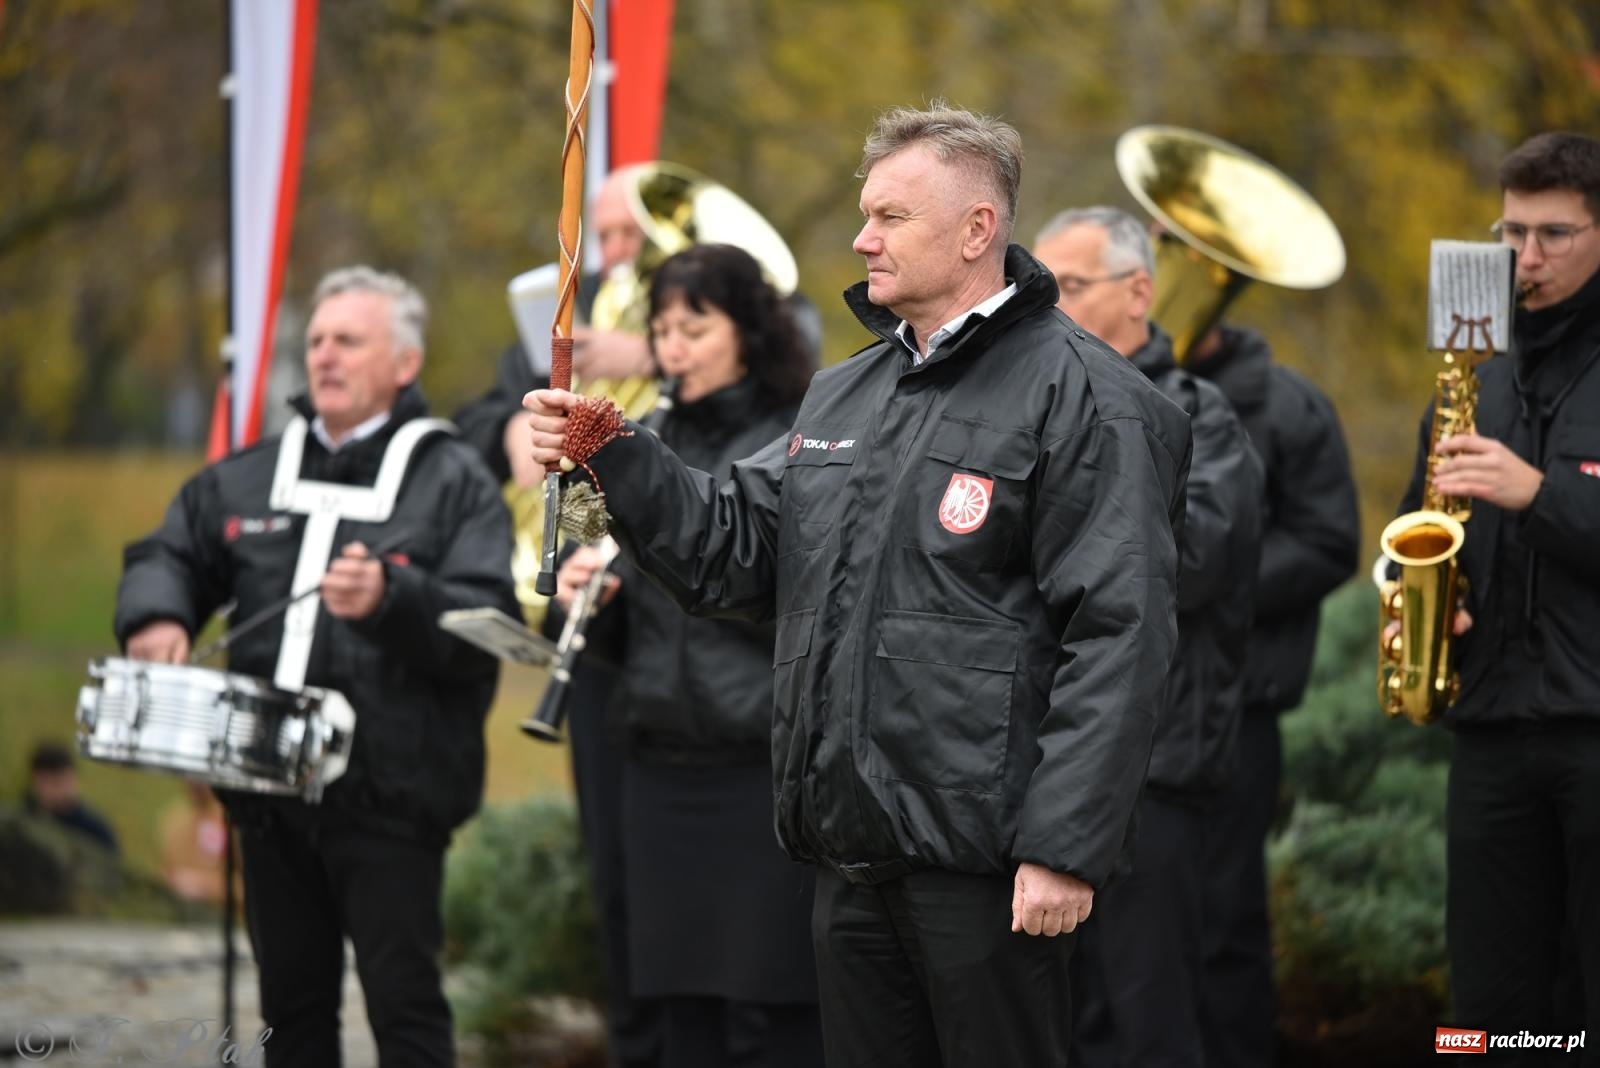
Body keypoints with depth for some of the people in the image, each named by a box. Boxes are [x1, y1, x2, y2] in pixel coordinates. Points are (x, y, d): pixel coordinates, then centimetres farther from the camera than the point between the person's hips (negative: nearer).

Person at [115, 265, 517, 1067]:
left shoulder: (454, 481, -1)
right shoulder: (248, 479, 16)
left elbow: (488, 619, -11)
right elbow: (168, 555, 18)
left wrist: (391, 600, -28)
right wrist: (156, 615, -4)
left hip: (389, 793, -5)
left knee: (403, 1000, -8)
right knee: (293, 1001, 11)